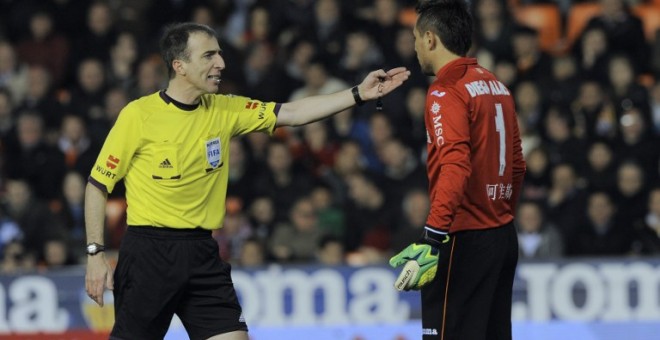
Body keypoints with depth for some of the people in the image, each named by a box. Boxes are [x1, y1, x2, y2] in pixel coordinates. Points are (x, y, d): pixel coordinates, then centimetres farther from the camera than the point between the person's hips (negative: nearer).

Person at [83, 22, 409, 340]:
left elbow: (292, 113, 2)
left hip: (202, 255, 5)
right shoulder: (138, 115, -8)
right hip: (148, 253, -5)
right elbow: (98, 185, -3)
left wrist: (358, 94, -8)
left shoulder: (225, 111, 6)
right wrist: (95, 254, -9)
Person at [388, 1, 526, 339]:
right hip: (503, 236, 9)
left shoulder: (446, 92, -12)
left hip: (465, 240, -9)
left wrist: (430, 242, -29)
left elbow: (455, 168, -24)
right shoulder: (496, 86, 12)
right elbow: (516, 165, 17)